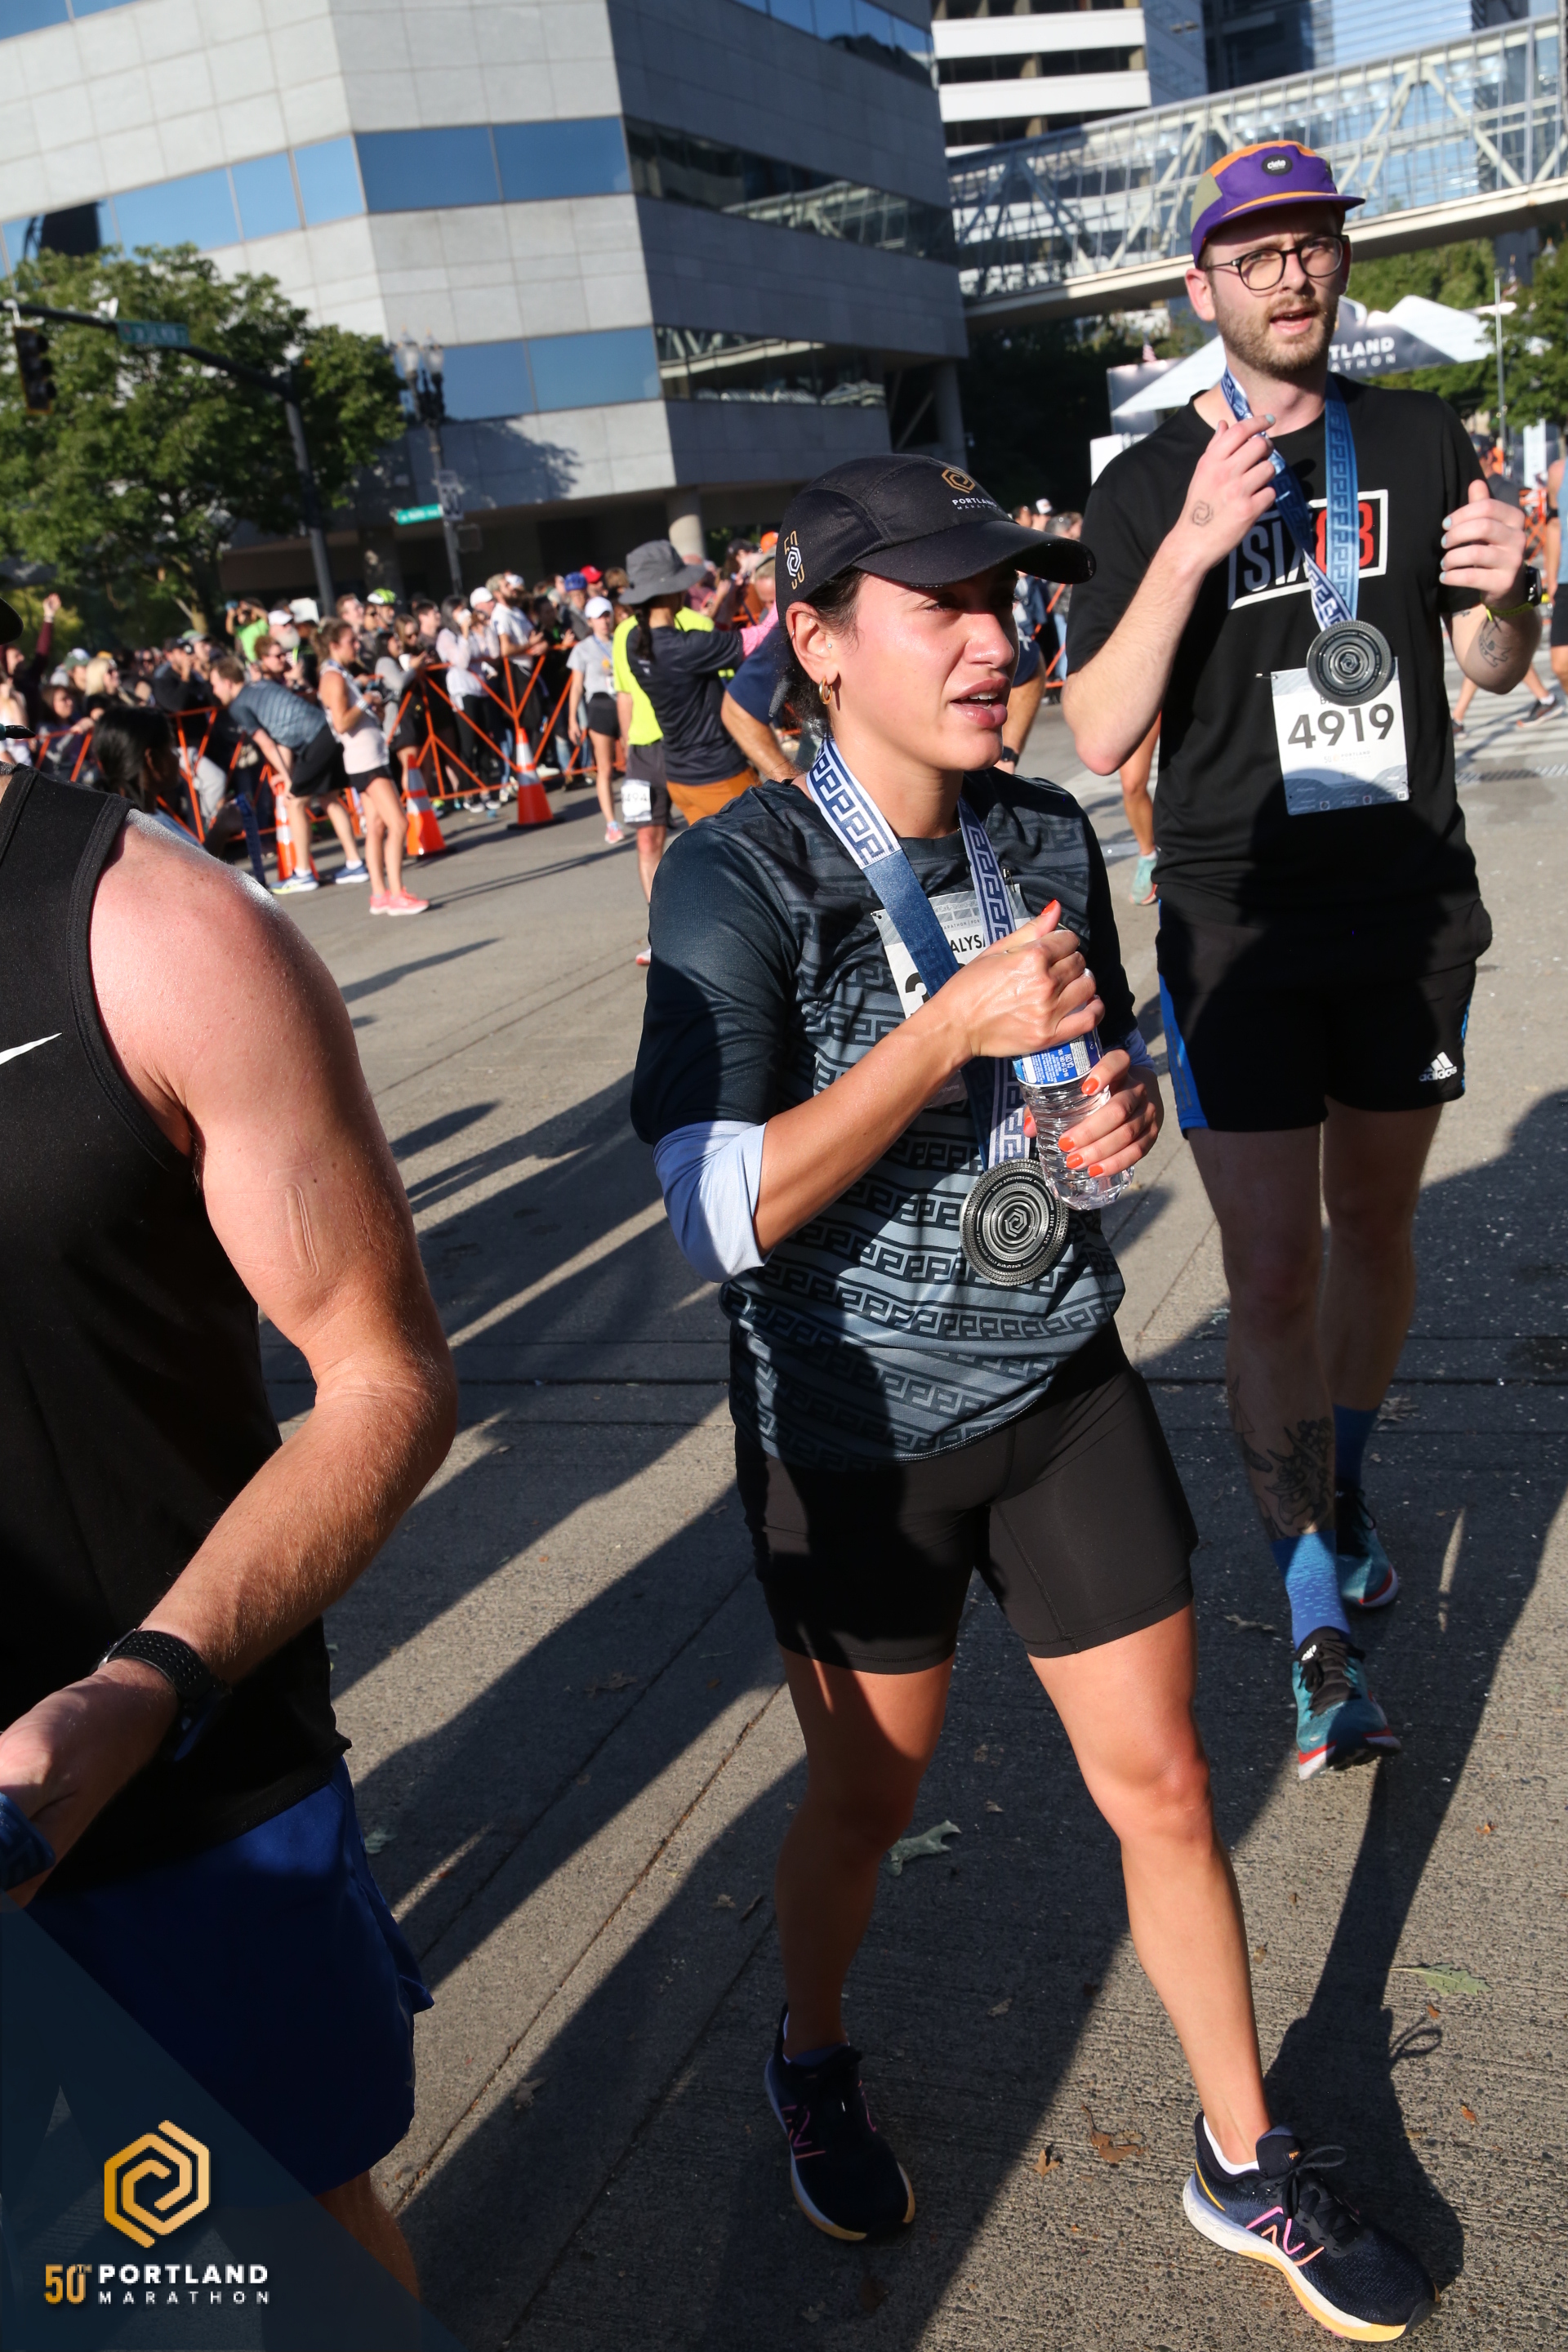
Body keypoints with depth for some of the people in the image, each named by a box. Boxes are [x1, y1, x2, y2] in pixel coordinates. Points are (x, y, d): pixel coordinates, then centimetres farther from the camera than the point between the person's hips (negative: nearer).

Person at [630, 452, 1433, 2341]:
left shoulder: (1049, 838, -3)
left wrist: (1126, 1100, -10)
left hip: (1061, 1387, 4)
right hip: (855, 1422, -3)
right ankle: (813, 2062, 50)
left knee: (1161, 1784, 12)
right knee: (866, 1799, 17)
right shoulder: (739, 880, -19)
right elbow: (719, 1214, -28)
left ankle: (1245, 2164, 36)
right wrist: (955, 1027, -32)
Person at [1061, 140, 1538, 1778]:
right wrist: (1189, 551, -25)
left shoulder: (1421, 442, 6)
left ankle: (1342, 1481, 40)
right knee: (1271, 1277, -5)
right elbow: (1096, 738, -12)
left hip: (1414, 913, 4)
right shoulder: (1148, 487, -3)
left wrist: (1503, 599, -10)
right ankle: (1317, 1614, 9)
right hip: (1240, 928, -3)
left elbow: (1492, 671, 13)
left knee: (1374, 1226, 16)